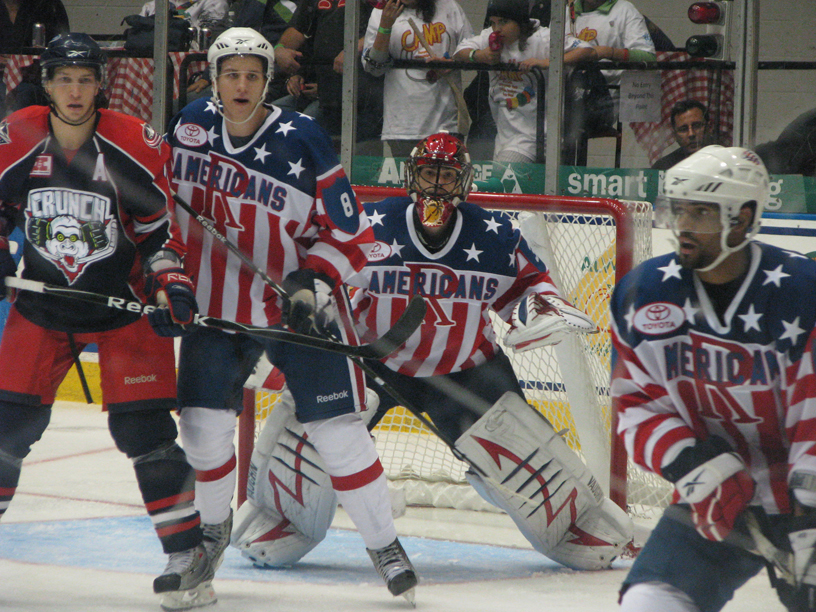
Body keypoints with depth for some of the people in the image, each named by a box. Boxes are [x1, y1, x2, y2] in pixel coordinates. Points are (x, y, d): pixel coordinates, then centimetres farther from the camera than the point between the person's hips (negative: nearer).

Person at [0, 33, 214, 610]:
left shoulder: (138, 146, -13)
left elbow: (160, 227, -4)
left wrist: (170, 282, -17)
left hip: (124, 302, -2)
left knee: (142, 427, -9)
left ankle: (188, 553, -3)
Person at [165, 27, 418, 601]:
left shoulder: (303, 140, -14)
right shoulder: (192, 124, -3)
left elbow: (349, 234, -8)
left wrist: (314, 282, -21)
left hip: (296, 305, -3)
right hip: (216, 305, 3)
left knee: (338, 429, -7)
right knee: (204, 425, -3)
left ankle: (385, 545, 6)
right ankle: (213, 527, 25)